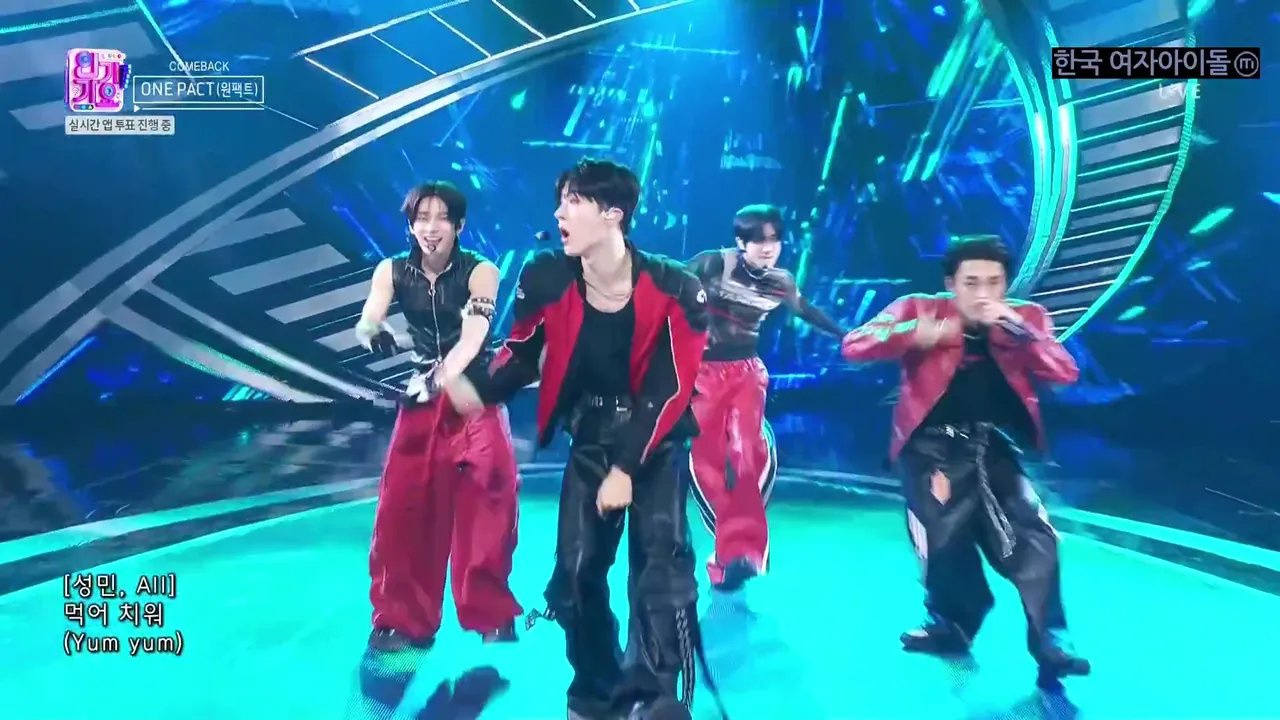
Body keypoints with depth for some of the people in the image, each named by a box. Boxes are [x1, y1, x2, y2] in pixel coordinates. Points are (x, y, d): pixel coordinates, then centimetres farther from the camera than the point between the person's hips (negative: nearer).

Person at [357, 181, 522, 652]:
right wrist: (375, 335, -42)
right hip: (420, 396, 3)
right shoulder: (392, 271, -4)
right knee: (404, 506, 0)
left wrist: (441, 377, -43)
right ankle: (402, 618, 14)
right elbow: (366, 322, -18)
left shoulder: (480, 271, -13)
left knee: (485, 504, -6)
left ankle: (491, 613, 10)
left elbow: (473, 335, -26)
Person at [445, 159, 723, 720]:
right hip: (589, 441, 3)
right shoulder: (547, 280, -13)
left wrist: (627, 467, -19)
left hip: (654, 442, -3)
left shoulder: (673, 291, -20)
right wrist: (481, 391, -20)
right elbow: (523, 353, 1)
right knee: (577, 568, 6)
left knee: (661, 568, -14)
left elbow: (671, 390, -18)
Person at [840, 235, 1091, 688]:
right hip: (935, 450, -2)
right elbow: (854, 347, -15)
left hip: (997, 449, 2)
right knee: (944, 543, -3)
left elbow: (1065, 373, -12)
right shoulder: (920, 309, -5)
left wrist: (1016, 328, -24)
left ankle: (1051, 644, 6)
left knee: (1034, 539, -9)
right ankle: (951, 625, 25)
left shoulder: (1027, 318, 2)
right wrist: (917, 334, -29)